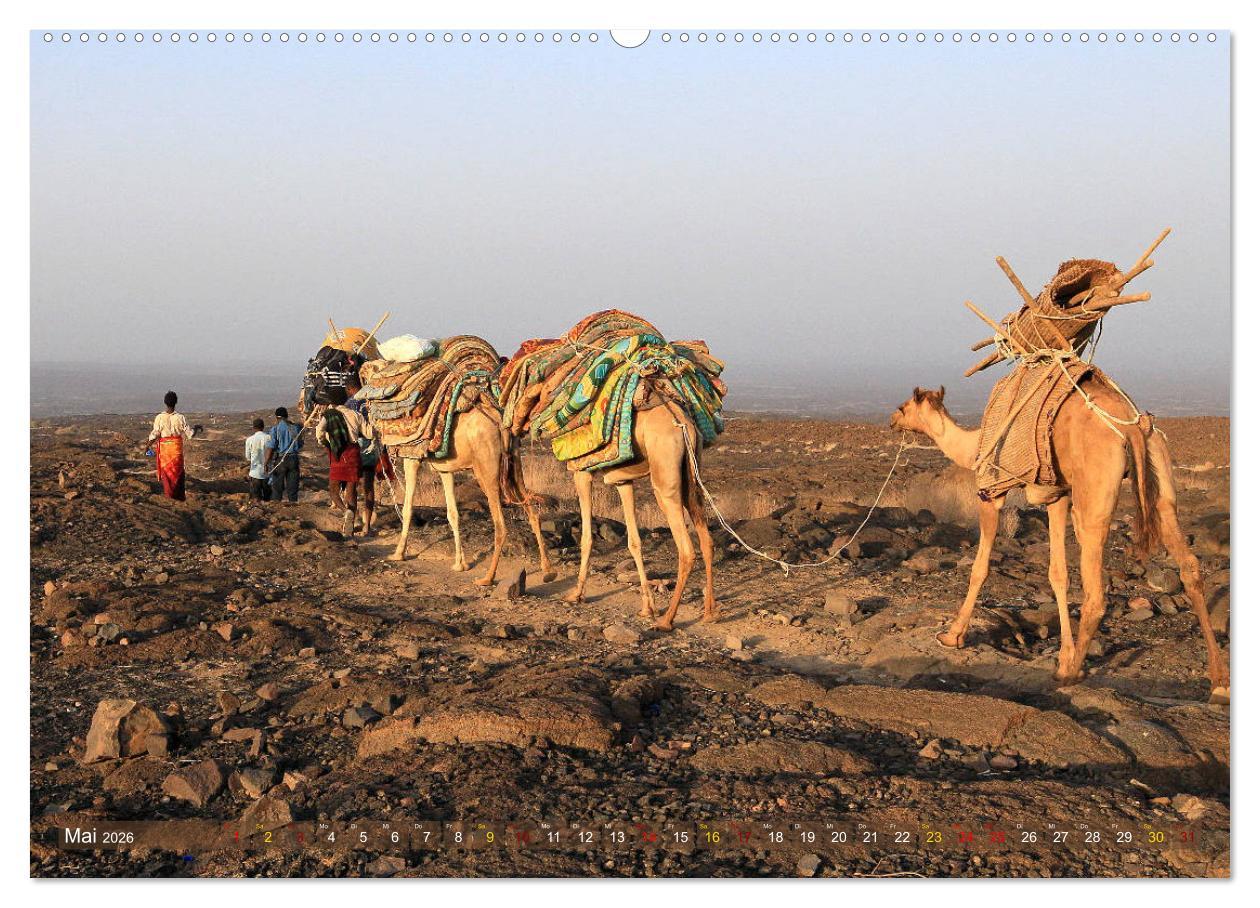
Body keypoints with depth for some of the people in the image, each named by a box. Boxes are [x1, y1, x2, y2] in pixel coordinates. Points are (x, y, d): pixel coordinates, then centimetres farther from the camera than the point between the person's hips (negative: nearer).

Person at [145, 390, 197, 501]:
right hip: (177, 446, 0)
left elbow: (155, 434, -9)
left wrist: (147, 446, 6)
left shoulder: (159, 417, -11)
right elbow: (189, 434, -8)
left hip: (164, 446, 0)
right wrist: (195, 428, 13)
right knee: (177, 470, 12)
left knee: (165, 470, 15)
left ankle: (167, 493, 15)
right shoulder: (180, 418, -12)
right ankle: (178, 495, 14)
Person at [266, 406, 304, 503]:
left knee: (277, 487, 4)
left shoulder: (275, 428, -7)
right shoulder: (296, 428, 6)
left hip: (280, 459, -3)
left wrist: (266, 463, -8)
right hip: (294, 459, 3)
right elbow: (300, 445, 11)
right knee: (292, 486, 7)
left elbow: (271, 447, -11)